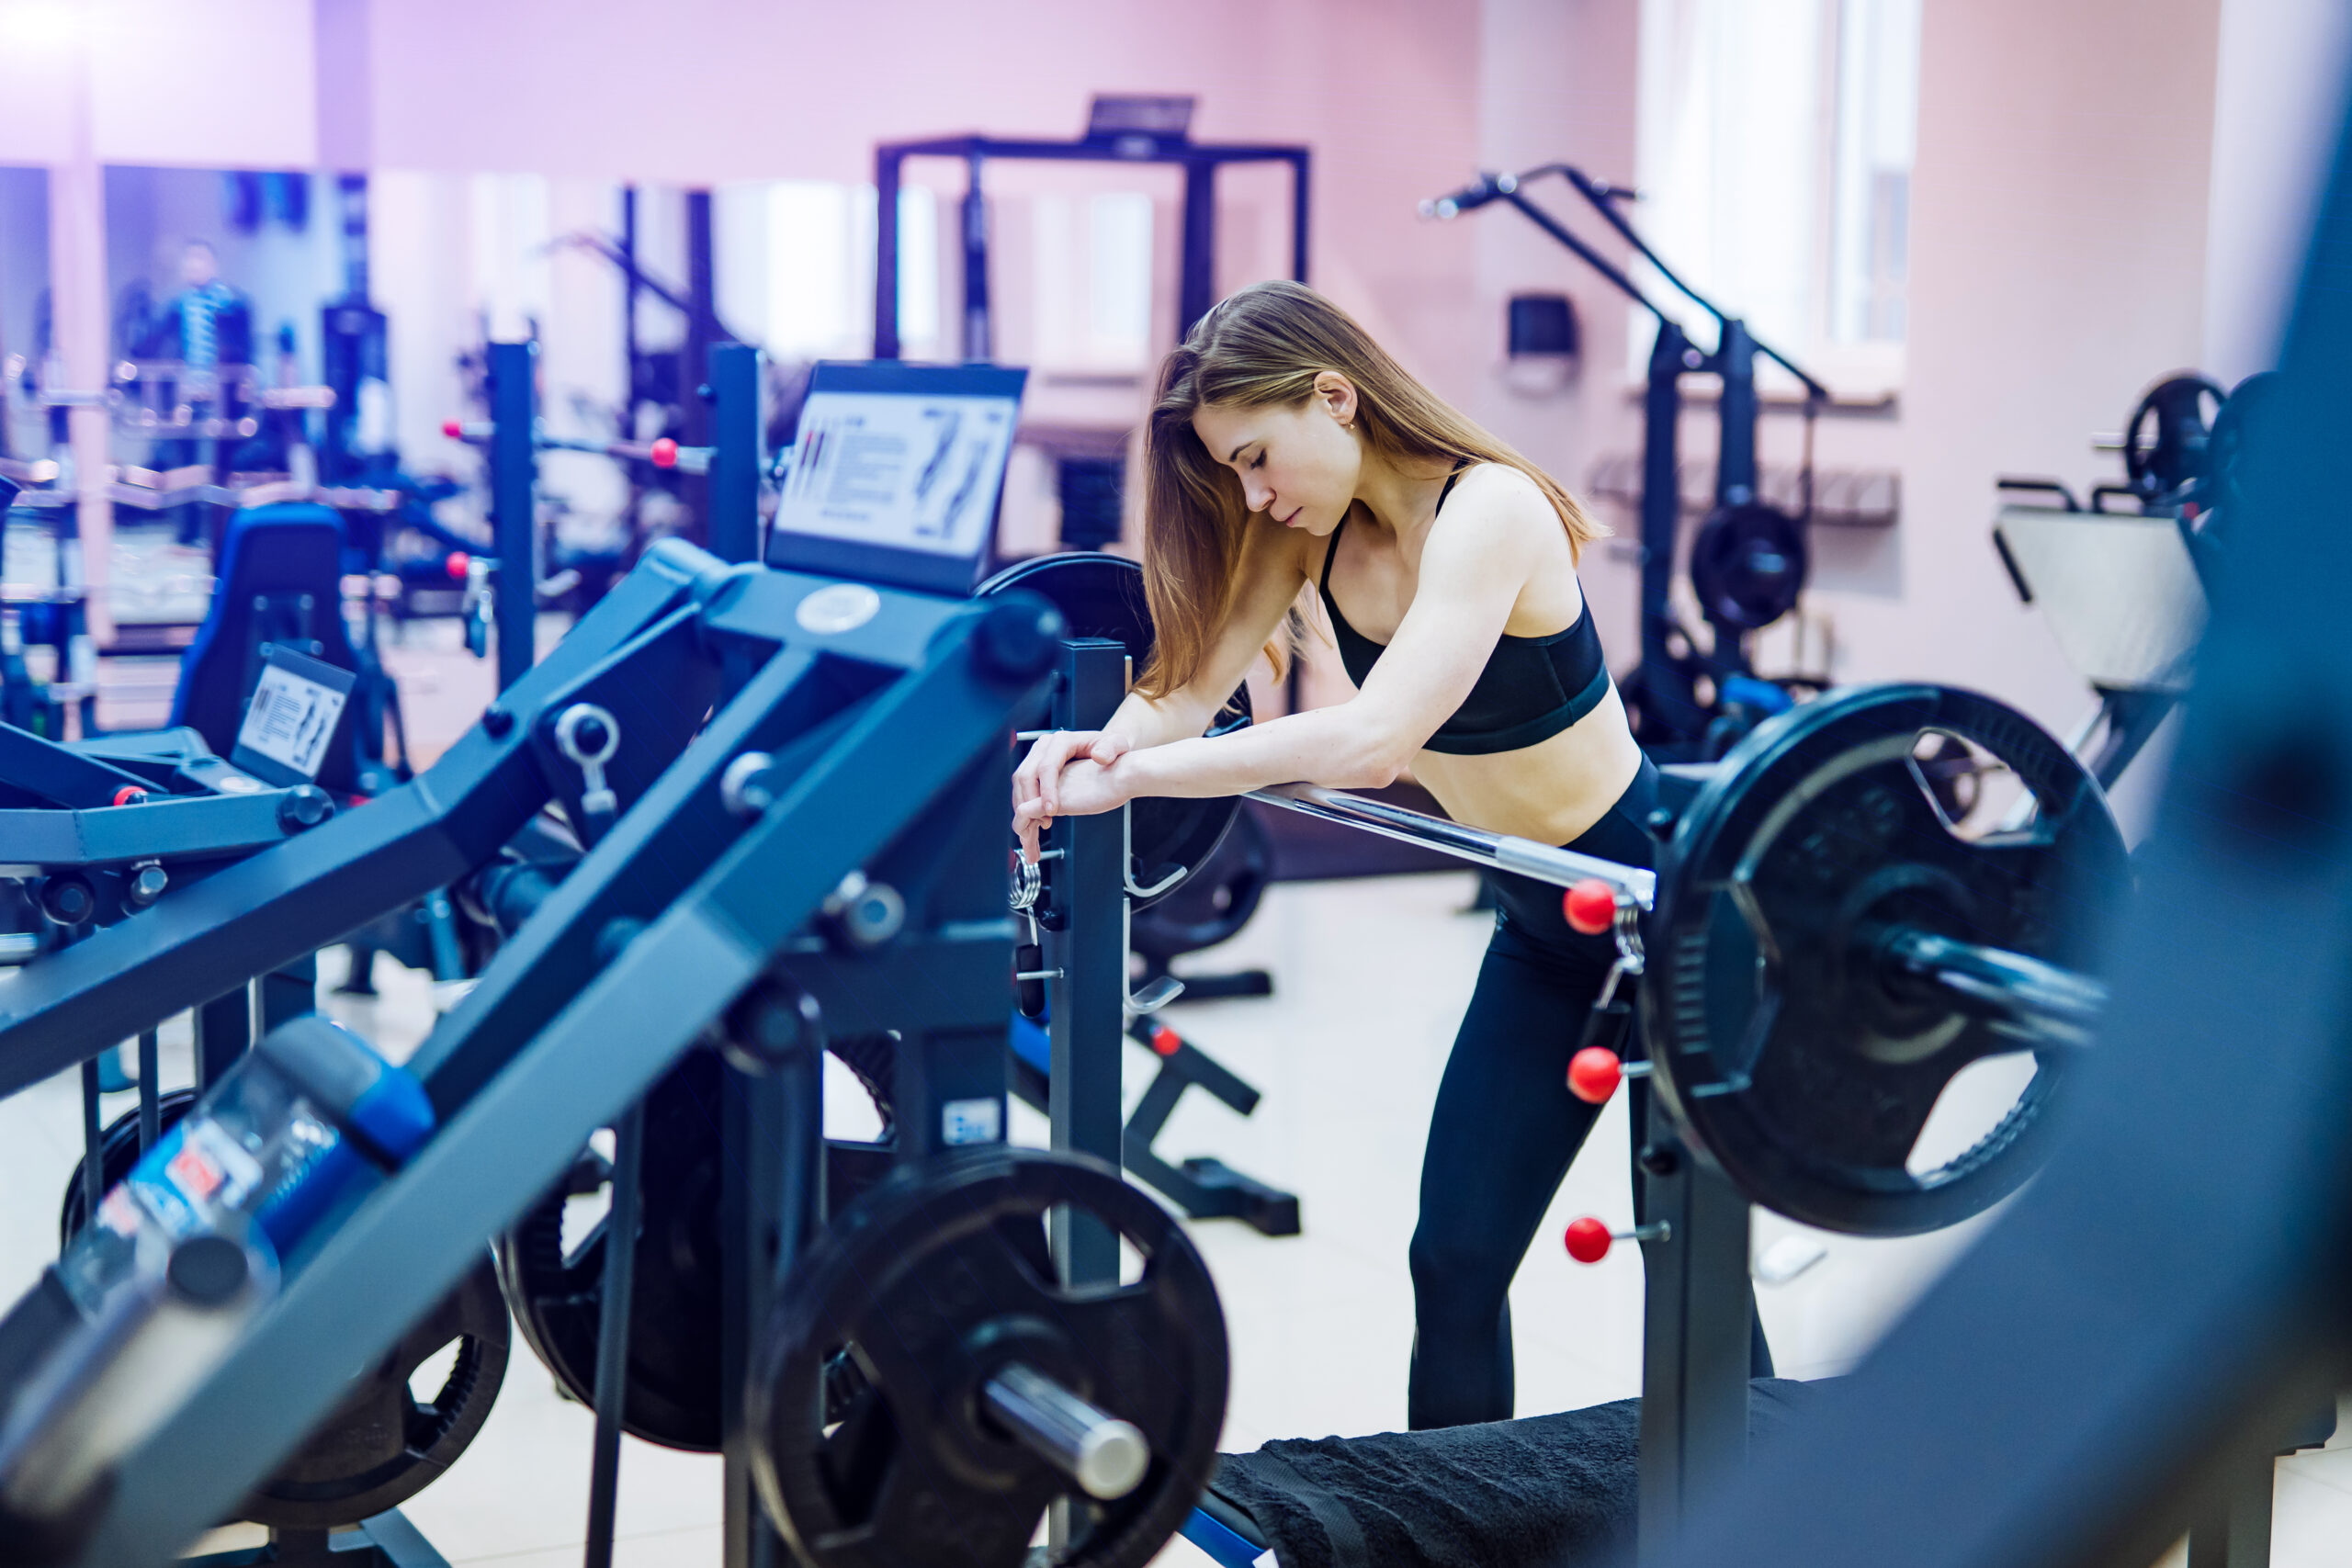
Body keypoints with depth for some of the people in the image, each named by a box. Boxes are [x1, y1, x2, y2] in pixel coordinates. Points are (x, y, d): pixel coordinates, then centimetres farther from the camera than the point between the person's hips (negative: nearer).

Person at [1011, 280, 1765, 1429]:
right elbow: (1193, 680, -11)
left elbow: (1376, 738, -40)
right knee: (1456, 1259, 6)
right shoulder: (1315, 527, -3)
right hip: (1542, 921, 7)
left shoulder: (1487, 513, -27)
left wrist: (1135, 774, -41)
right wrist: (1095, 749, -32)